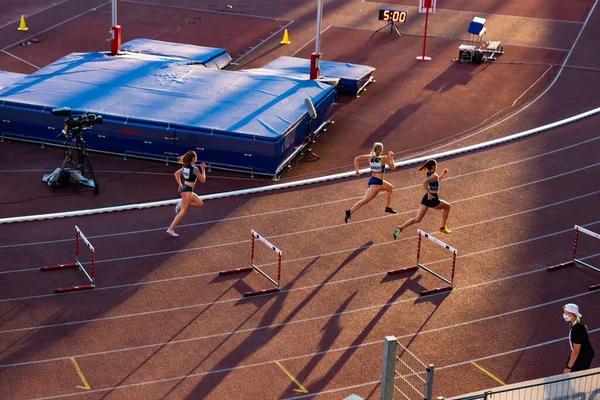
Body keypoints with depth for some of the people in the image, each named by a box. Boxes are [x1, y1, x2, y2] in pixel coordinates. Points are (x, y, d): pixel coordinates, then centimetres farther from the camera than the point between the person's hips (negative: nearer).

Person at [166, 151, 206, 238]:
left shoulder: (185, 166, 9)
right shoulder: (195, 169, -15)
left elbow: (176, 173, 18)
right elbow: (203, 180, -7)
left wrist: (180, 184, 20)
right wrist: (203, 169, 2)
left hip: (184, 188, 9)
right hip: (187, 191, -9)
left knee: (200, 203, 16)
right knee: (183, 211, -6)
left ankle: (181, 204, 8)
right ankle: (171, 229, -8)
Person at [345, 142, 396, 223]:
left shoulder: (370, 157, 1)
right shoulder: (384, 158, -14)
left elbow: (356, 159, 1)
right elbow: (393, 167, -4)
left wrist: (357, 170, 2)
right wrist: (391, 158, 10)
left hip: (372, 179, 9)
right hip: (376, 183, -9)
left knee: (390, 187, 30)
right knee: (365, 200, -11)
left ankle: (388, 207, 39)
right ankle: (350, 212, -19)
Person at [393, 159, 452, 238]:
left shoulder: (428, 174, 12)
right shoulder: (434, 175, -15)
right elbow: (424, 182, -32)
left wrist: (443, 174, 15)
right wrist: (429, 194, -28)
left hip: (426, 198, 7)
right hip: (433, 199, -7)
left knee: (417, 219, 5)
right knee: (447, 206, 22)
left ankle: (400, 228, -14)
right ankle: (443, 227, 29)